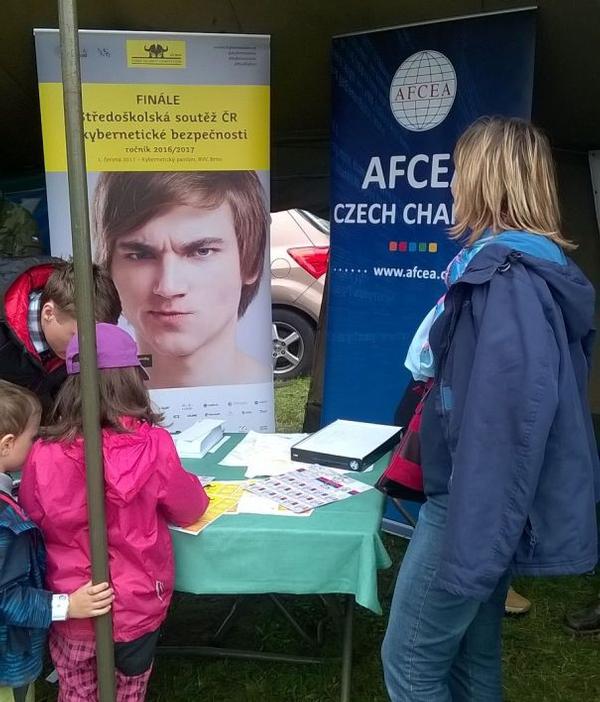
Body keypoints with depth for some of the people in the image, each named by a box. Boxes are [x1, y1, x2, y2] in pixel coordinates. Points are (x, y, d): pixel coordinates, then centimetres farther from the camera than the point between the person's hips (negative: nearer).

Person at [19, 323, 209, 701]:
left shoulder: (45, 453, -20)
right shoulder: (153, 446, -22)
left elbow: (30, 520, -2)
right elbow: (189, 510, -6)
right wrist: (189, 486, 14)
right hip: (136, 609, -1)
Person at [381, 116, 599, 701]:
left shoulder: (505, 275, -21)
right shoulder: (542, 267, 12)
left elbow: (513, 413, -29)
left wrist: (474, 546, -28)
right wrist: (447, 358, 23)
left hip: (478, 504, -10)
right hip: (491, 501, 10)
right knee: (473, 653, 20)